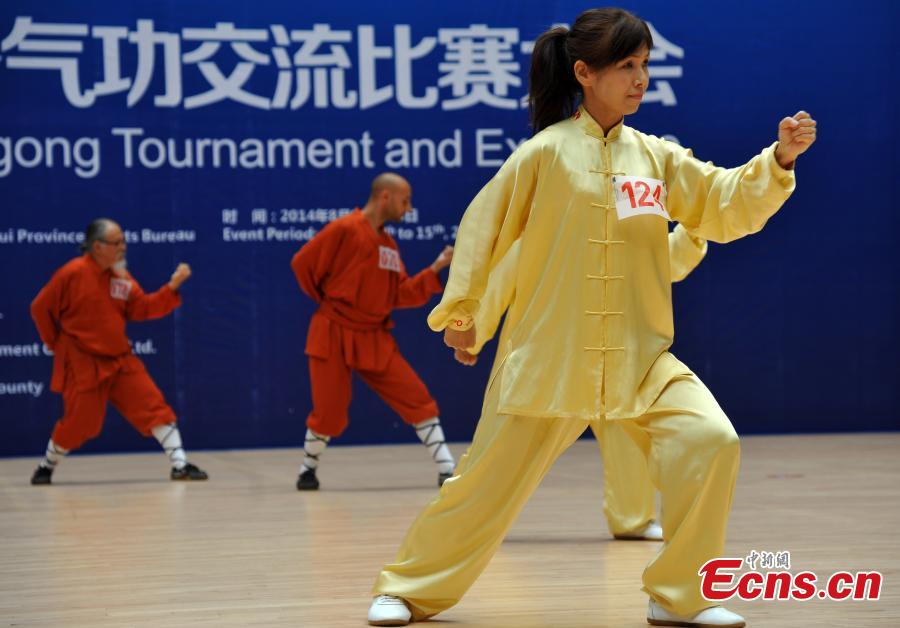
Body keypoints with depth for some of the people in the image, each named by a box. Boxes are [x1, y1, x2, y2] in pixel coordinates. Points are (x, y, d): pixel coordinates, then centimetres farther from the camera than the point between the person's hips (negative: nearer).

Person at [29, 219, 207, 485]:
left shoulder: (122, 276, 4)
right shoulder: (72, 273, -14)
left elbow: (142, 308, 0)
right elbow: (40, 308, -6)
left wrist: (172, 287, -12)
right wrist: (56, 343, 1)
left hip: (120, 359, 5)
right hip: (82, 363, -5)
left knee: (153, 405, -5)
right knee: (79, 422, -3)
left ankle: (180, 464, -3)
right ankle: (46, 467, 23)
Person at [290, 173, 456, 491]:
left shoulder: (389, 245, 12)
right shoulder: (344, 229, -11)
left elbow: (400, 295, 7)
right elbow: (302, 263, -9)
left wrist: (436, 269, -2)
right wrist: (331, 302, 3)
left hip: (375, 339, 6)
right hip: (334, 335, -6)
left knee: (417, 398, -4)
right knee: (329, 413, -3)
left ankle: (447, 469, -3)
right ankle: (308, 469, 23)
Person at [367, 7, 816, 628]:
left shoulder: (655, 156, 4)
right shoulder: (546, 152, -6)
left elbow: (728, 206, 3)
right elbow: (484, 225, 1)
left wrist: (779, 160, -12)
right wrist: (460, 309, 4)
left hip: (640, 356, 3)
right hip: (548, 357, -3)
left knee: (710, 443, -17)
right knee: (488, 482, 3)